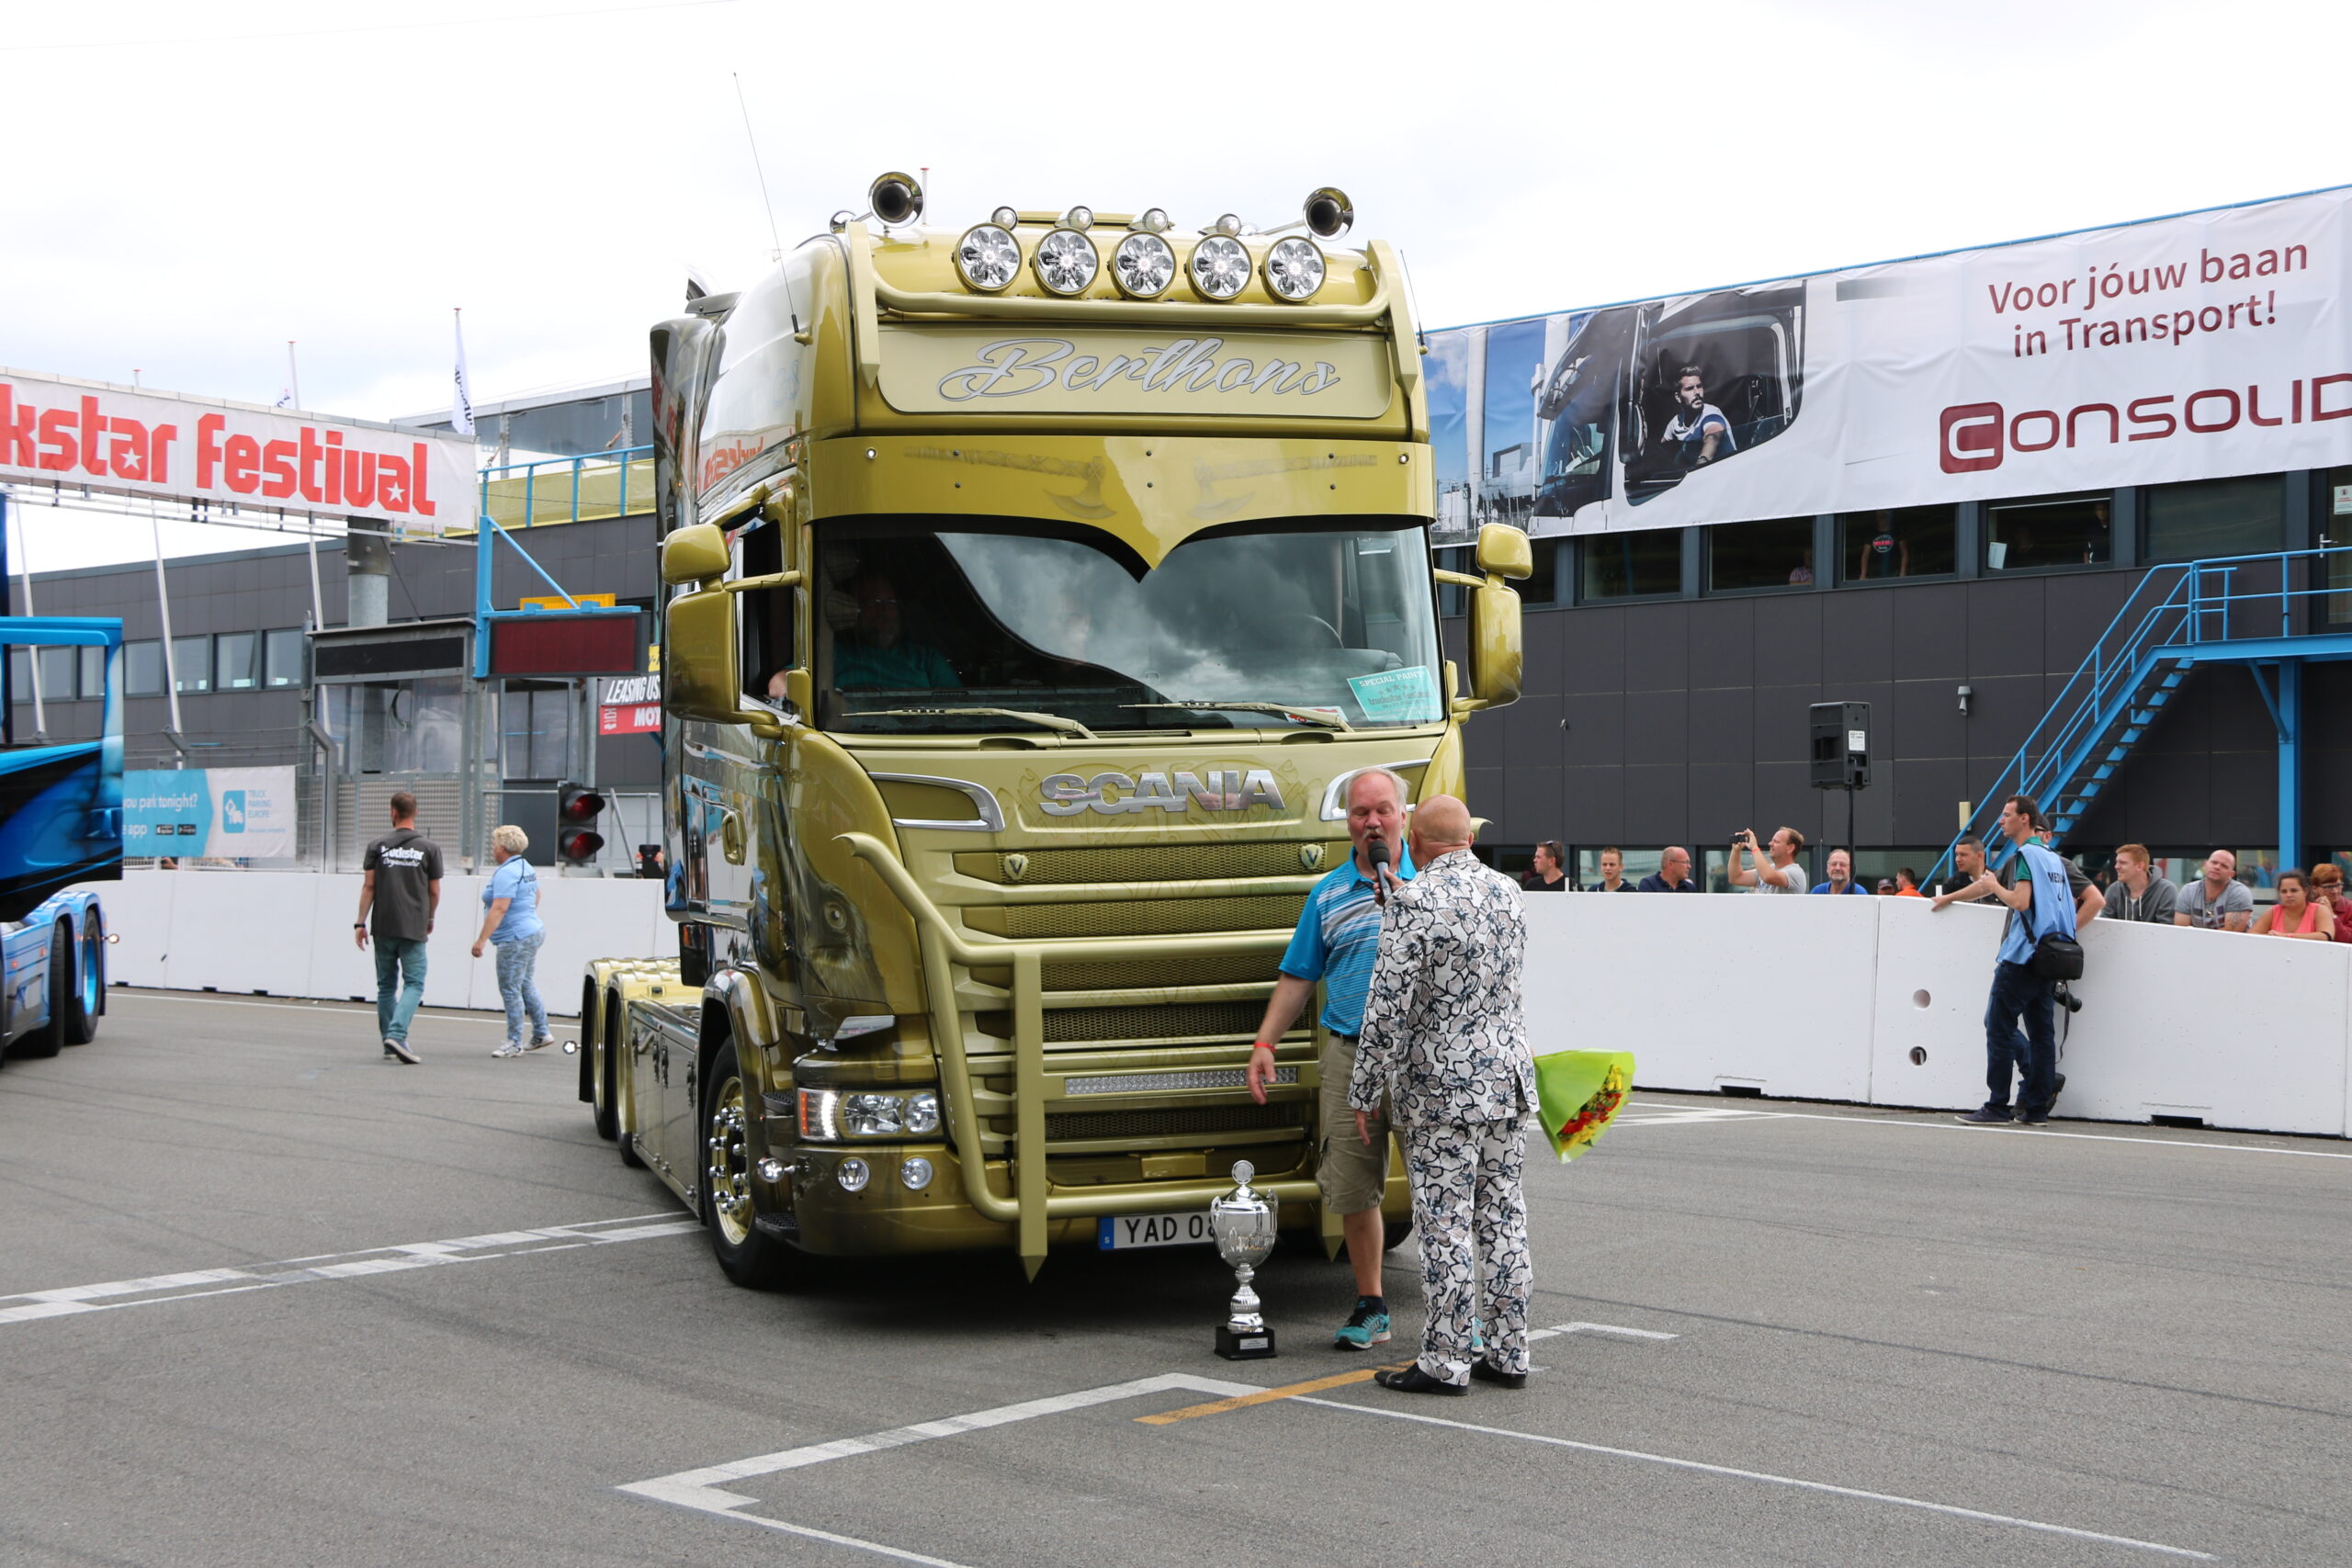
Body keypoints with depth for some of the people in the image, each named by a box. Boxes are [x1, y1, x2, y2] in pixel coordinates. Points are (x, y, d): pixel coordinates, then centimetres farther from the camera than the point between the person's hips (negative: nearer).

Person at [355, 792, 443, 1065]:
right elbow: (434, 892, 4)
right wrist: (429, 919, 21)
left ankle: (389, 1042, 15)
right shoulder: (429, 848, -1)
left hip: (383, 927, 2)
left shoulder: (378, 846, 2)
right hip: (414, 929, -2)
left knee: (386, 985, 12)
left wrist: (360, 923, 4)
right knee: (413, 984, -2)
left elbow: (368, 886, 0)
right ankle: (397, 1034, -21)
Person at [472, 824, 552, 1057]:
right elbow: (536, 896, 27)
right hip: (532, 931, 11)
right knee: (526, 985, 19)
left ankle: (514, 1043, 1)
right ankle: (541, 1034, 25)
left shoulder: (506, 874, -19)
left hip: (515, 939, -11)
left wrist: (481, 939, -26)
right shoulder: (526, 868, 12)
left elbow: (499, 908, -26)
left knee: (510, 990, -4)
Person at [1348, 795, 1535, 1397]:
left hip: (1441, 1087, -7)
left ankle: (1446, 1362, 1)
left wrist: (1365, 1094, -8)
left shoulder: (1416, 902, -15)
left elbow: (1387, 1007, -15)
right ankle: (1507, 1353, 15)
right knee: (1502, 1216, 11)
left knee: (1445, 1223, -2)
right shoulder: (1508, 892, 7)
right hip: (1509, 1076, 7)